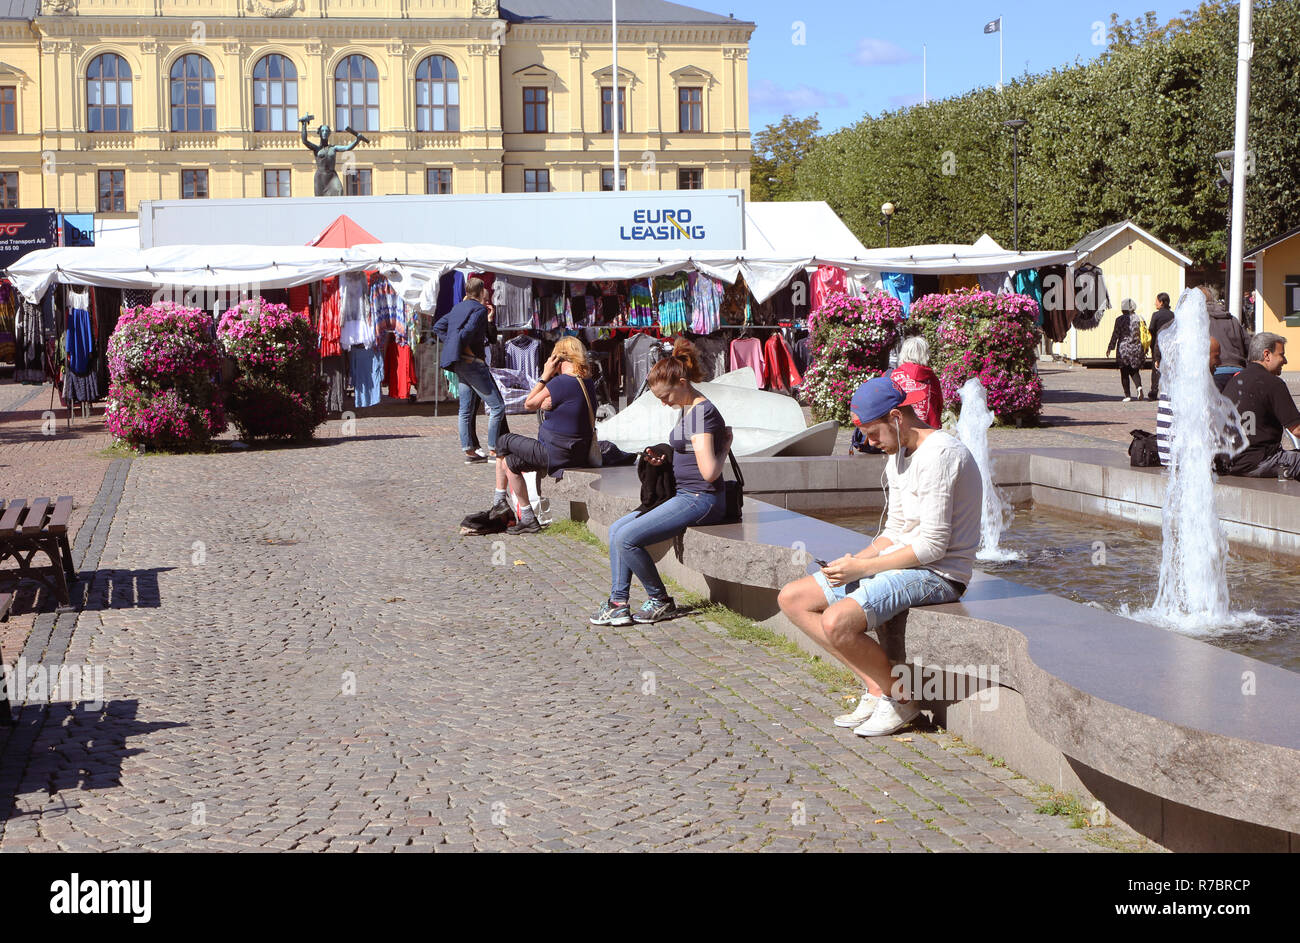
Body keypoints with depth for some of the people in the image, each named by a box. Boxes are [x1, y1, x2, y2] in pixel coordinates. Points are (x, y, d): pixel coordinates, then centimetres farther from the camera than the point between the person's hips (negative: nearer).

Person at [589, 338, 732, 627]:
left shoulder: (702, 412, -19)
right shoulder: (688, 409, 14)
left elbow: (709, 472, -26)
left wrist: (726, 446, -10)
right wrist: (662, 458, 10)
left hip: (700, 500, -11)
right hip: (684, 495, 11)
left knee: (626, 538, -16)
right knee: (616, 529, 9)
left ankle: (661, 601, 1)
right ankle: (618, 603, 5)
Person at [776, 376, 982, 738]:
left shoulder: (939, 454, -19)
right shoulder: (898, 456, 13)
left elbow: (932, 546, -22)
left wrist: (862, 568, -17)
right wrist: (855, 559, 0)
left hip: (937, 574, -10)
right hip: (899, 564, 10)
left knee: (837, 623, -29)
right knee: (792, 599, 2)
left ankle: (900, 698, -4)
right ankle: (877, 688, -1)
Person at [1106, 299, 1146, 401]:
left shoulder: (1120, 320, -7)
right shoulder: (1138, 319, 1)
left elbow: (1115, 335, -6)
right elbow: (1142, 334, 5)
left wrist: (1110, 347, 4)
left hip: (1123, 348, -3)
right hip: (1136, 348, 3)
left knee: (1124, 373, 5)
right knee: (1134, 371, 14)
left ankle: (1127, 396, 2)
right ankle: (1139, 386, -14)